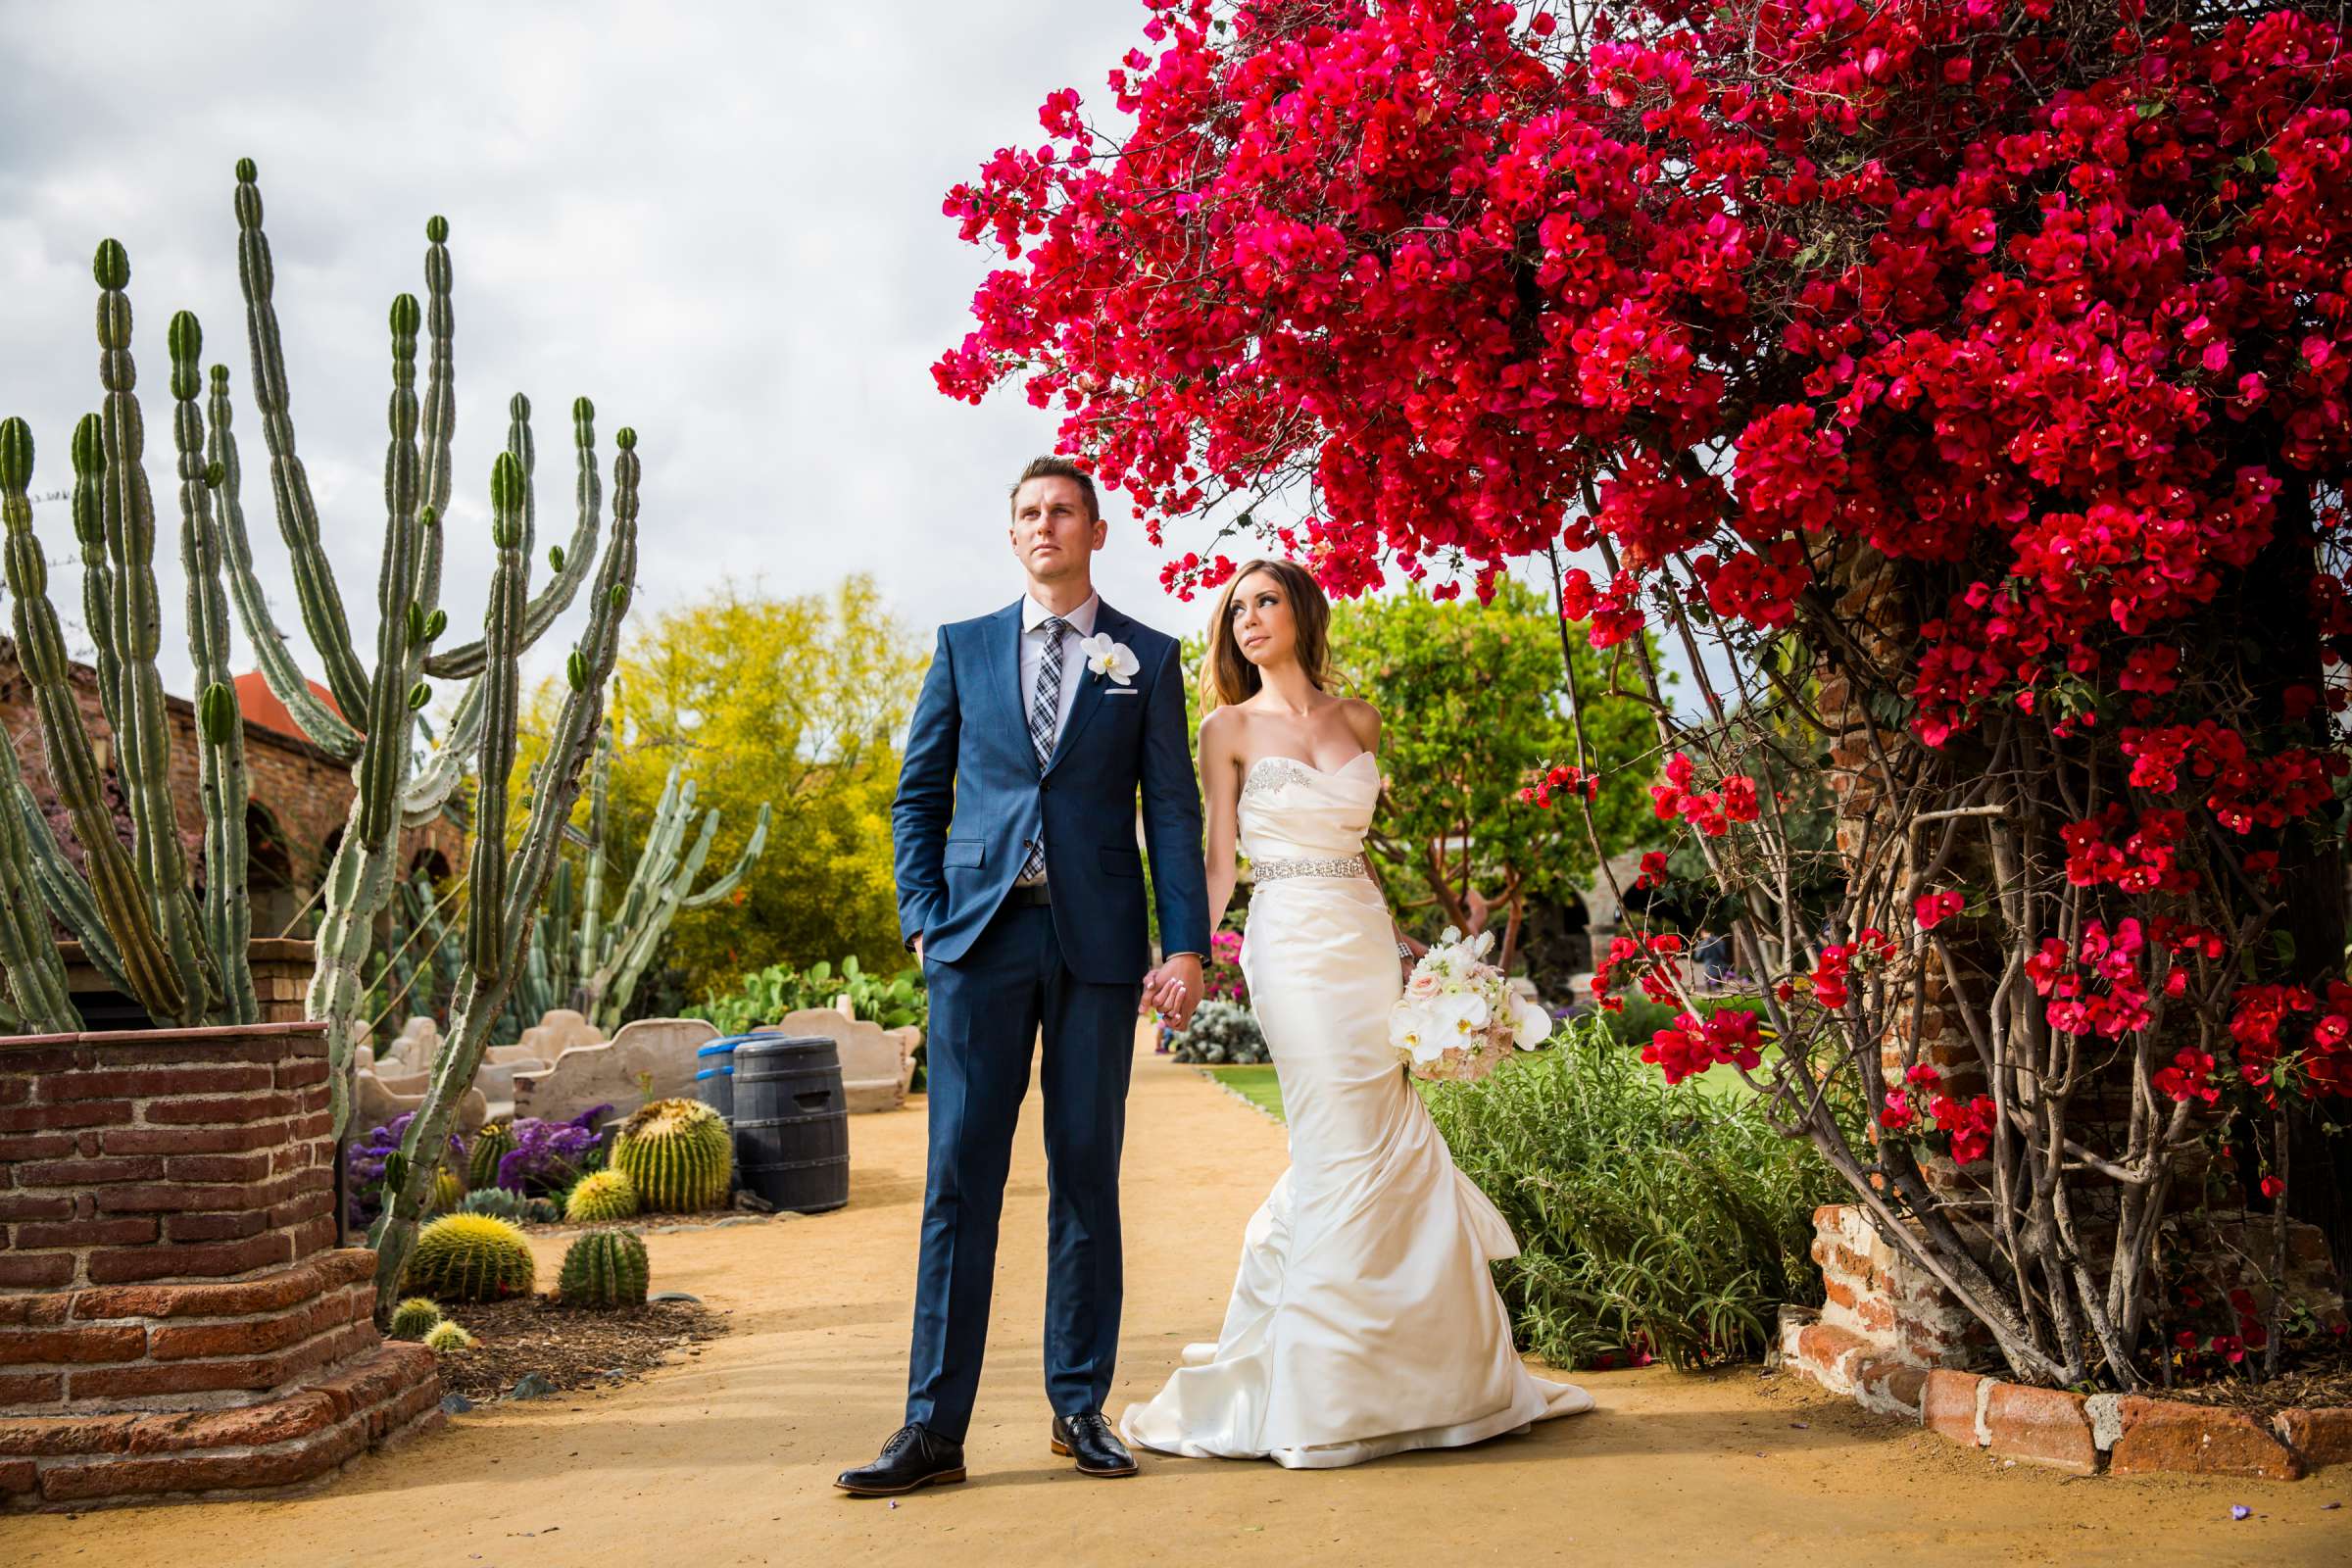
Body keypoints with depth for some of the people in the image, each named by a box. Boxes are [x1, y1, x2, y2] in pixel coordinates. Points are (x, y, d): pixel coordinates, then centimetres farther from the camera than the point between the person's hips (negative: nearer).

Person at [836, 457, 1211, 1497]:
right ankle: (935, 1426, 0)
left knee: (1087, 1175, 5)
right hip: (981, 938, 1)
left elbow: (1172, 811, 6)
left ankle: (1080, 1405, 15)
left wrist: (1185, 943, -4)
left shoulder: (1147, 659, 10)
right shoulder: (963, 648, 14)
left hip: (1098, 941, 0)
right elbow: (918, 792, 14)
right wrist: (922, 918, 1)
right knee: (960, 1175, -3)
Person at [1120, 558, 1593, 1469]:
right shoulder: (1231, 728, 3)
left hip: (1367, 939, 4)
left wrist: (1407, 951, 12)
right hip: (1292, 945, -4)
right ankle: (1325, 1390, 3)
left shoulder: (1358, 720, 14)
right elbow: (1220, 861, -1)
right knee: (1343, 1151, -7)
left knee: (1392, 1149, 3)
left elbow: (1359, 841, 16)